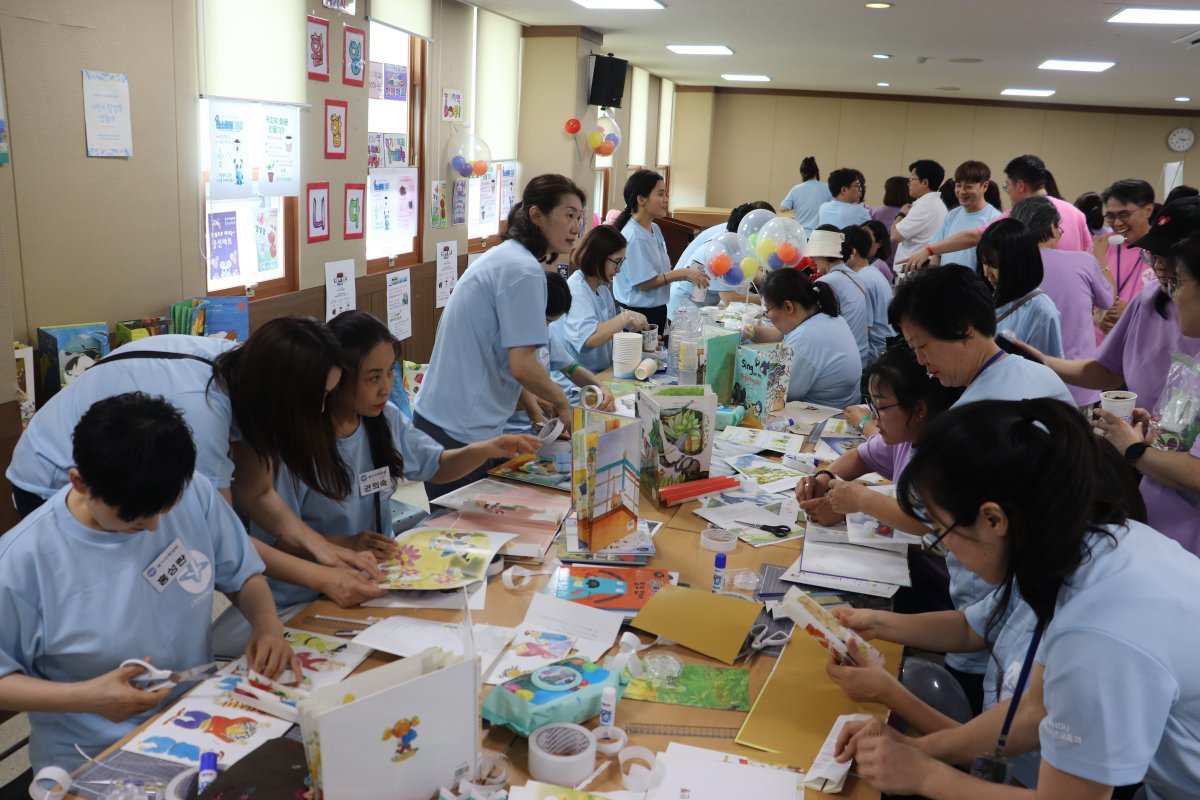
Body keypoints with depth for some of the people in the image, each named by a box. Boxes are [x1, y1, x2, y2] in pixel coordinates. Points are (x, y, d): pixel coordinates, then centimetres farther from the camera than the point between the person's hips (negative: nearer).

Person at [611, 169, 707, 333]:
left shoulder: (654, 229, 8)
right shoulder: (633, 237, -19)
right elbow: (644, 283, -20)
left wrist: (688, 273, -4)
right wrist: (682, 273, -18)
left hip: (657, 311, 9)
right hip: (638, 313, -9)